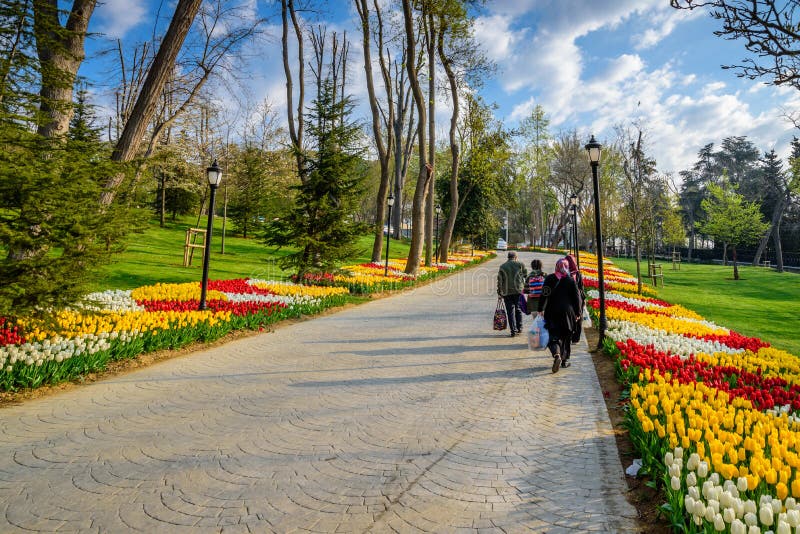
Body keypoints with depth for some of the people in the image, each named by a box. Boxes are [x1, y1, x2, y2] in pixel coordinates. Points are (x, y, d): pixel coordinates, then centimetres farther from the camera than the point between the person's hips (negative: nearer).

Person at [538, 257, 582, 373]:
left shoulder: (549, 279, -4)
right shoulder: (571, 280, -4)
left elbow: (544, 295, -6)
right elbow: (576, 298, 0)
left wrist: (541, 309, 1)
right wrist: (577, 313, 8)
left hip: (552, 312, -1)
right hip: (567, 312, 1)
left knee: (553, 336, 2)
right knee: (566, 337, 14)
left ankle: (557, 355, -24)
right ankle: (565, 360, 21)